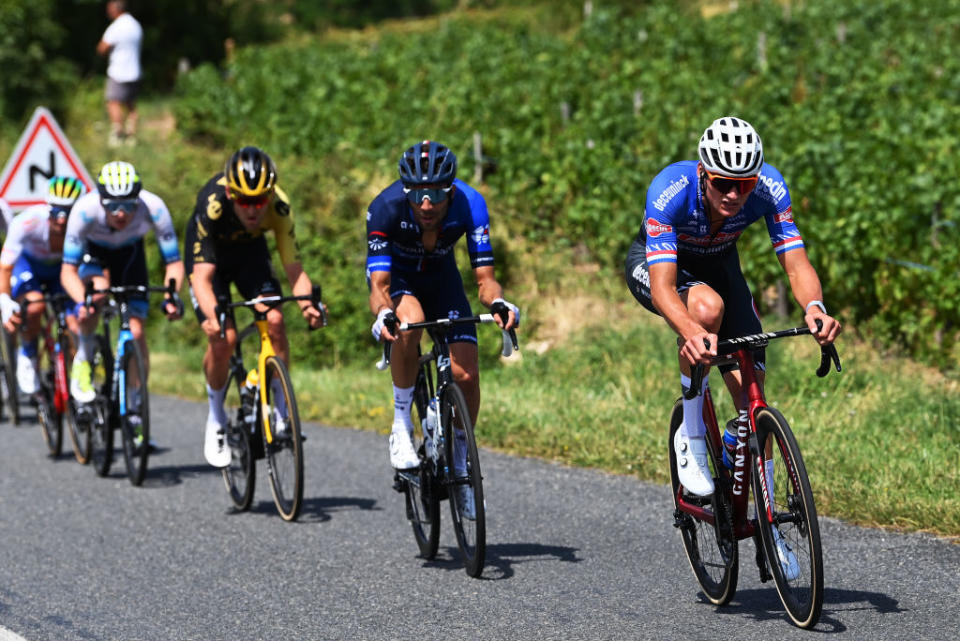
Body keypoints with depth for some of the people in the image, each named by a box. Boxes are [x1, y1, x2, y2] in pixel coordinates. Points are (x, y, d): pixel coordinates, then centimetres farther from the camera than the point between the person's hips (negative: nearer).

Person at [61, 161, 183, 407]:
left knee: (136, 331, -10)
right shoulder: (85, 209, -38)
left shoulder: (153, 207, -36)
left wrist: (172, 297, -45)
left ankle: (137, 400, 9)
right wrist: (82, 302, -52)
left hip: (130, 253, 1)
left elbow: (174, 263, -27)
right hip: (93, 251, -1)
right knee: (97, 293, -34)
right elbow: (68, 270, -33)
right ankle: (83, 358, -10)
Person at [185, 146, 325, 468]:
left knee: (274, 320, -21)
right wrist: (214, 316, -60)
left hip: (251, 251, 2)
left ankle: (282, 410, -5)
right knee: (223, 337, -20)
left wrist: (307, 304, -50)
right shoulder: (212, 204, -38)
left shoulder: (279, 206, -31)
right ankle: (216, 418, 3)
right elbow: (202, 277, -41)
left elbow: (295, 269, -29)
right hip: (210, 252, -2)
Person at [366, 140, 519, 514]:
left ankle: (460, 462, 12)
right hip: (397, 276, -2)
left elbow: (484, 276, -29)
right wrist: (382, 314, -56)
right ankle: (402, 426, -19)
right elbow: (379, 283, -35)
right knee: (410, 321, -38)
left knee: (466, 375, -14)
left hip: (441, 277, 2)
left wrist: (498, 302, -51)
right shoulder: (386, 207, -34)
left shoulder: (469, 203, -30)